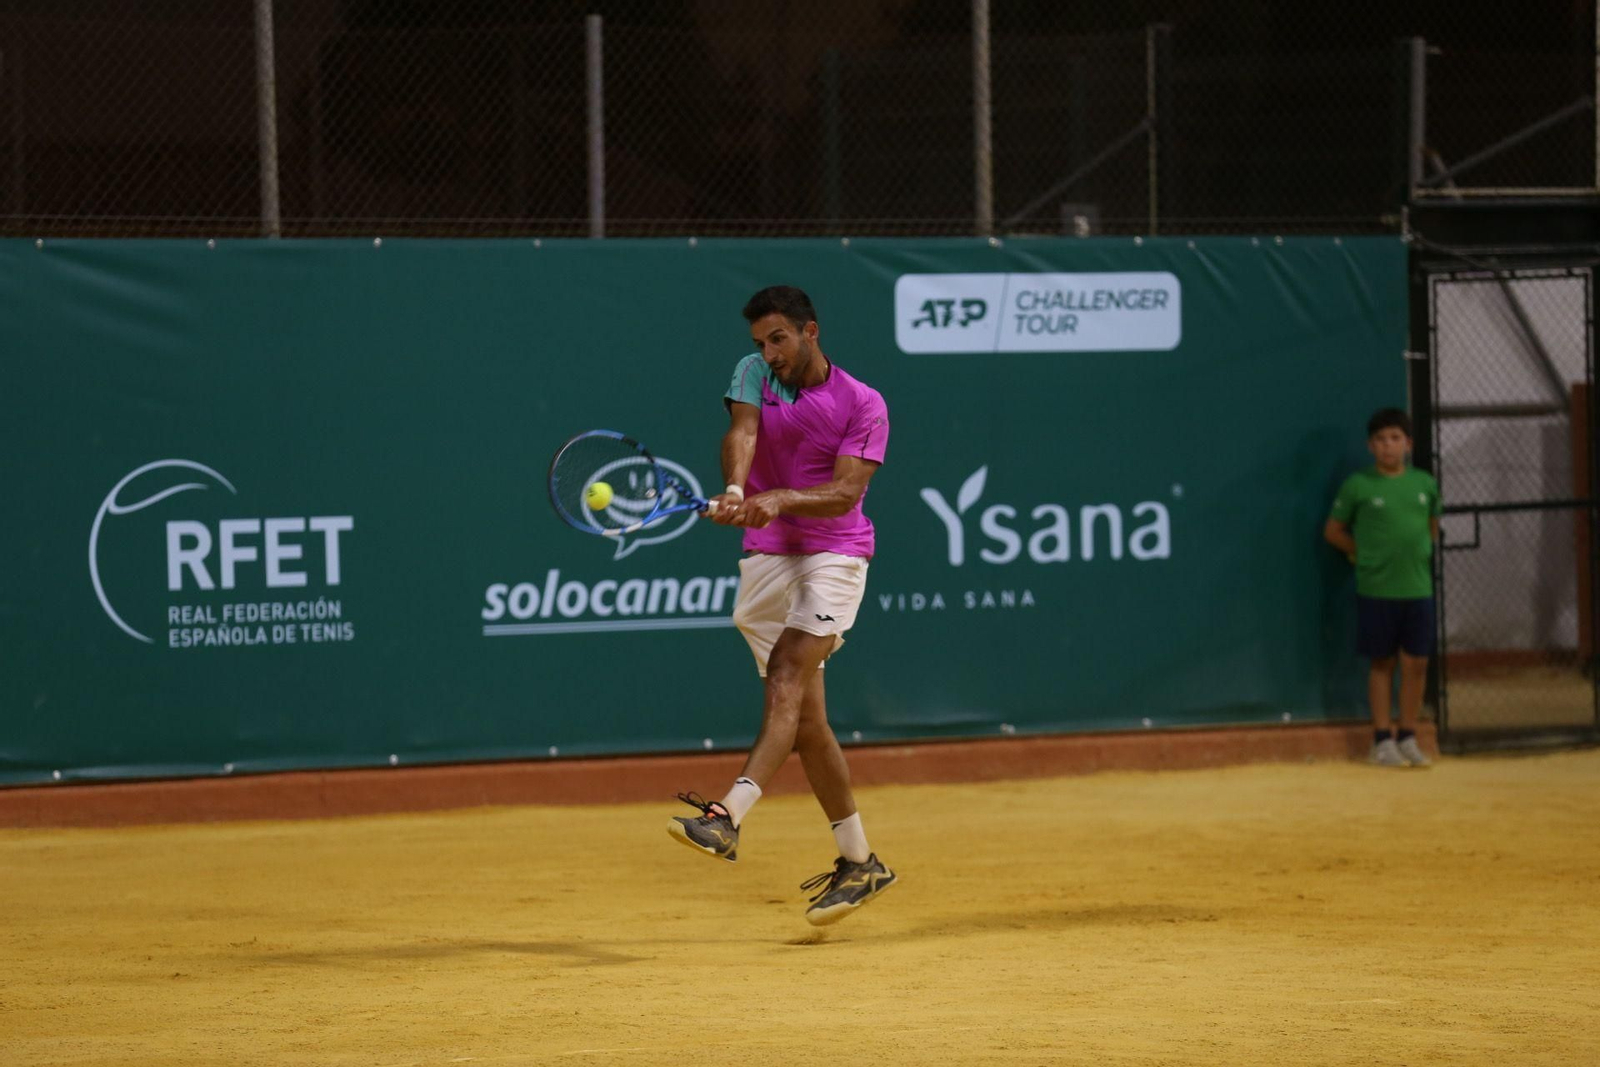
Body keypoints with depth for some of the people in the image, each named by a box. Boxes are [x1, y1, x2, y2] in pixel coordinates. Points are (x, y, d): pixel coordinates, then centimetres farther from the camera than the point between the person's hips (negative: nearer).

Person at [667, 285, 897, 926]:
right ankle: (859, 863, 13)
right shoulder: (754, 374, 7)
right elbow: (741, 431, -13)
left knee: (786, 685, -24)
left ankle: (728, 818, -40)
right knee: (805, 721, 5)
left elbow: (844, 493, -15)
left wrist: (781, 500, -32)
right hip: (766, 560, 5)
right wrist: (735, 490, -33)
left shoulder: (863, 405, -4)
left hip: (832, 555, -5)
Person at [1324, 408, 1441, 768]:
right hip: (1376, 589, -3)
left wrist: (1423, 553, 10)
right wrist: (1365, 553, 1)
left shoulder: (1425, 484, 6)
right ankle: (1383, 740, 9)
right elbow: (1333, 531, 4)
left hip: (1418, 587, 3)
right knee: (1382, 663, 3)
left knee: (1416, 663, 3)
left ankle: (1408, 738, 13)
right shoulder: (1358, 486, -4)